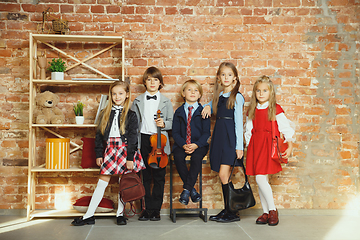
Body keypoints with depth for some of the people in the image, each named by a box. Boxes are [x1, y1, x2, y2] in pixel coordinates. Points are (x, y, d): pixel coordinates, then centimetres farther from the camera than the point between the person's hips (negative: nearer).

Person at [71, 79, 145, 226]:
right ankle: (89, 216, 6)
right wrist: (98, 154, 7)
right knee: (102, 182, 2)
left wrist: (130, 158, -10)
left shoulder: (131, 115, -1)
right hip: (110, 150, 2)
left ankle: (120, 213, 21)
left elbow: (132, 137, -5)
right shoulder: (106, 114, 9)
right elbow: (99, 135, 11)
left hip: (125, 150, -2)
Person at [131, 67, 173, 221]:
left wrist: (164, 124, -14)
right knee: (145, 176, 6)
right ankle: (148, 208, 17)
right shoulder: (138, 101, 8)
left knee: (159, 176, 3)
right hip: (144, 140, 1)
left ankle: (156, 209, 14)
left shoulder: (165, 102, 6)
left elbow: (172, 122, 7)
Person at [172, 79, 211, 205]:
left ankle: (186, 190, -22)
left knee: (197, 157, -33)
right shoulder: (179, 112, 10)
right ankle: (192, 190, -15)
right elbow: (175, 132, 4)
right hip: (181, 144, 2)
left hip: (198, 145, -1)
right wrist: (183, 145, -15)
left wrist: (196, 145, -17)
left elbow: (206, 132, 0)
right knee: (178, 157, -29)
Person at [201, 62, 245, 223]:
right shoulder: (219, 95, 14)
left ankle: (232, 212, 0)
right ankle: (226, 210, 17)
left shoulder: (237, 96, -5)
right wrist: (208, 106, 12)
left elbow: (238, 121, -8)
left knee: (223, 174, -11)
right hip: (219, 135, 7)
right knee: (223, 176, 8)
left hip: (230, 136, -7)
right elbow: (213, 105, 37)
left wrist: (239, 146, -12)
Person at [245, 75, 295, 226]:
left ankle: (272, 210, 3)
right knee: (261, 180, 7)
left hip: (269, 145, -5)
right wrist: (249, 146, 10)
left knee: (260, 178, -14)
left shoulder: (275, 109, -1)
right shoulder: (252, 111, 12)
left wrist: (290, 146, -12)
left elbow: (285, 128, -4)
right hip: (255, 145, 5)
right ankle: (266, 213, 16)